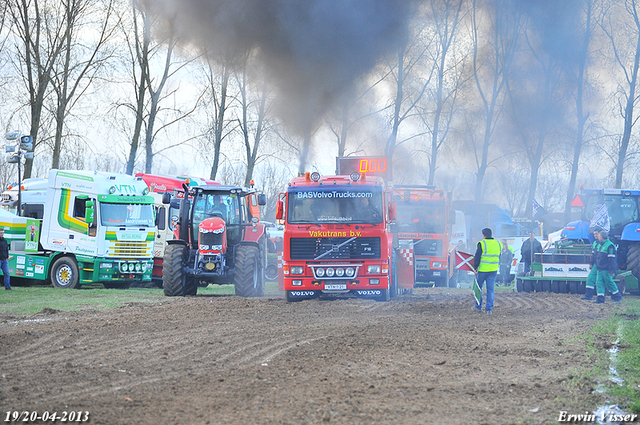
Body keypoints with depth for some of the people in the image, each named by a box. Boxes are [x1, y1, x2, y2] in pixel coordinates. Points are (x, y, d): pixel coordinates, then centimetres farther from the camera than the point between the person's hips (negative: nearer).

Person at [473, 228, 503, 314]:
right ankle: (489, 308, 2)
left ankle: (478, 306, 18)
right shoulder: (498, 244, 7)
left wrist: (475, 268, -3)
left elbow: (477, 258, -10)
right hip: (494, 270, 4)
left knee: (478, 288, 12)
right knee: (491, 289, 6)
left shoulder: (482, 244, -10)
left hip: (482, 270, -4)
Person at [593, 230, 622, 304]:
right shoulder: (602, 245, 16)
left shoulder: (609, 245, -15)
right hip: (600, 269, 10)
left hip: (606, 269, -10)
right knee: (599, 283, 4)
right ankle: (600, 298, 4)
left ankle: (617, 297, 9)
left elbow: (611, 259, -18)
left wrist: (611, 270, -21)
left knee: (609, 283, -3)